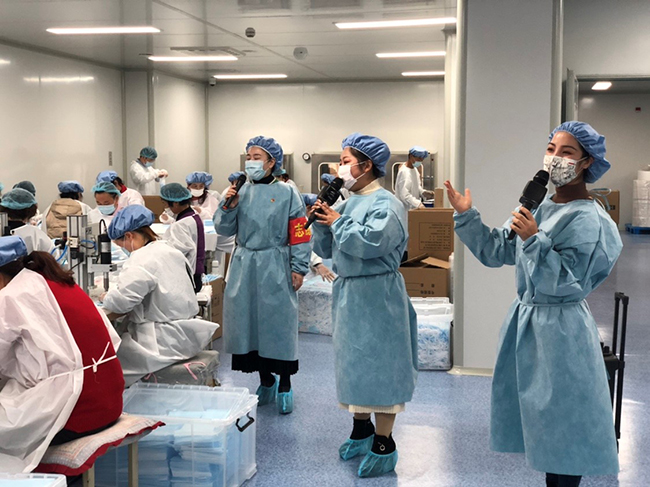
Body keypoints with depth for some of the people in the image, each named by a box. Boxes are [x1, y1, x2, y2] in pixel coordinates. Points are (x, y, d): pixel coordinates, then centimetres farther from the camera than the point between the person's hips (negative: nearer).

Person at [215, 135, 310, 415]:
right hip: (244, 266, 5)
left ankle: (284, 386, 12)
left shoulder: (286, 193, -4)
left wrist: (299, 269, -10)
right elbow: (224, 229, 6)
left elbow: (299, 234, -5)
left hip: (275, 268, -4)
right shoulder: (242, 192, 7)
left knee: (279, 323, -1)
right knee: (249, 323, 9)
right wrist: (229, 206, -10)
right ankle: (266, 381, 25)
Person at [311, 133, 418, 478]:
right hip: (348, 293, 9)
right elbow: (324, 249, 14)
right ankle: (362, 429, 31)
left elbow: (371, 242, -29)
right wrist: (320, 222, -4)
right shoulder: (348, 203, 12)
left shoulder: (385, 204, -12)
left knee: (378, 364, -4)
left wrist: (338, 222, -15)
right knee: (353, 361, 16)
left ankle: (384, 444, 5)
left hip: (377, 296, -9)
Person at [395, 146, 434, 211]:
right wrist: (419, 204, -33)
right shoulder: (404, 172, -19)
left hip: (413, 208, 9)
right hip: (406, 210, -9)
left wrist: (424, 193, 1)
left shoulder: (415, 169, 11)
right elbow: (404, 195, -26)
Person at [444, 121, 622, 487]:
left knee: (562, 422, 4)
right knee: (542, 416, 18)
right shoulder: (539, 208, 7)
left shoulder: (588, 220, -17)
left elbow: (565, 284, -22)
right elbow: (495, 251, 10)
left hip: (559, 329, -8)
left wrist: (534, 240, -29)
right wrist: (467, 216, 2)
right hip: (527, 319, 8)